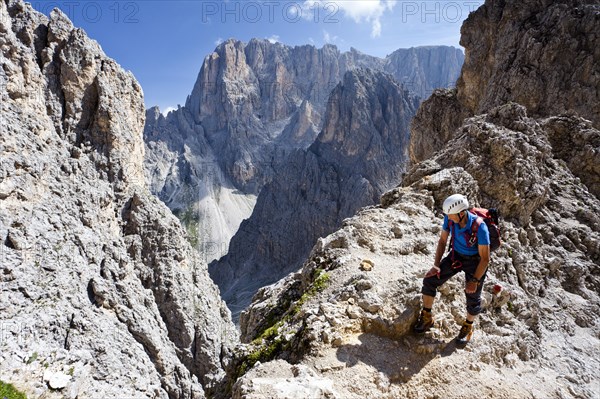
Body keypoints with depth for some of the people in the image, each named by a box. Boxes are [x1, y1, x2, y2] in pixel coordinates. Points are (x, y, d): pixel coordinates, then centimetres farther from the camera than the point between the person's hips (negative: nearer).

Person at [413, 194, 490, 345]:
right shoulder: (449, 218, -20)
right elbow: (442, 240, -4)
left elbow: (485, 258, -24)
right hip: (456, 255, 4)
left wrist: (475, 280, -22)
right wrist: (436, 265, -7)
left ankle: (468, 327, 31)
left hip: (474, 261, -4)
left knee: (473, 297, 0)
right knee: (430, 280, -6)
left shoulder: (479, 227, -33)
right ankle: (426, 318, 12)